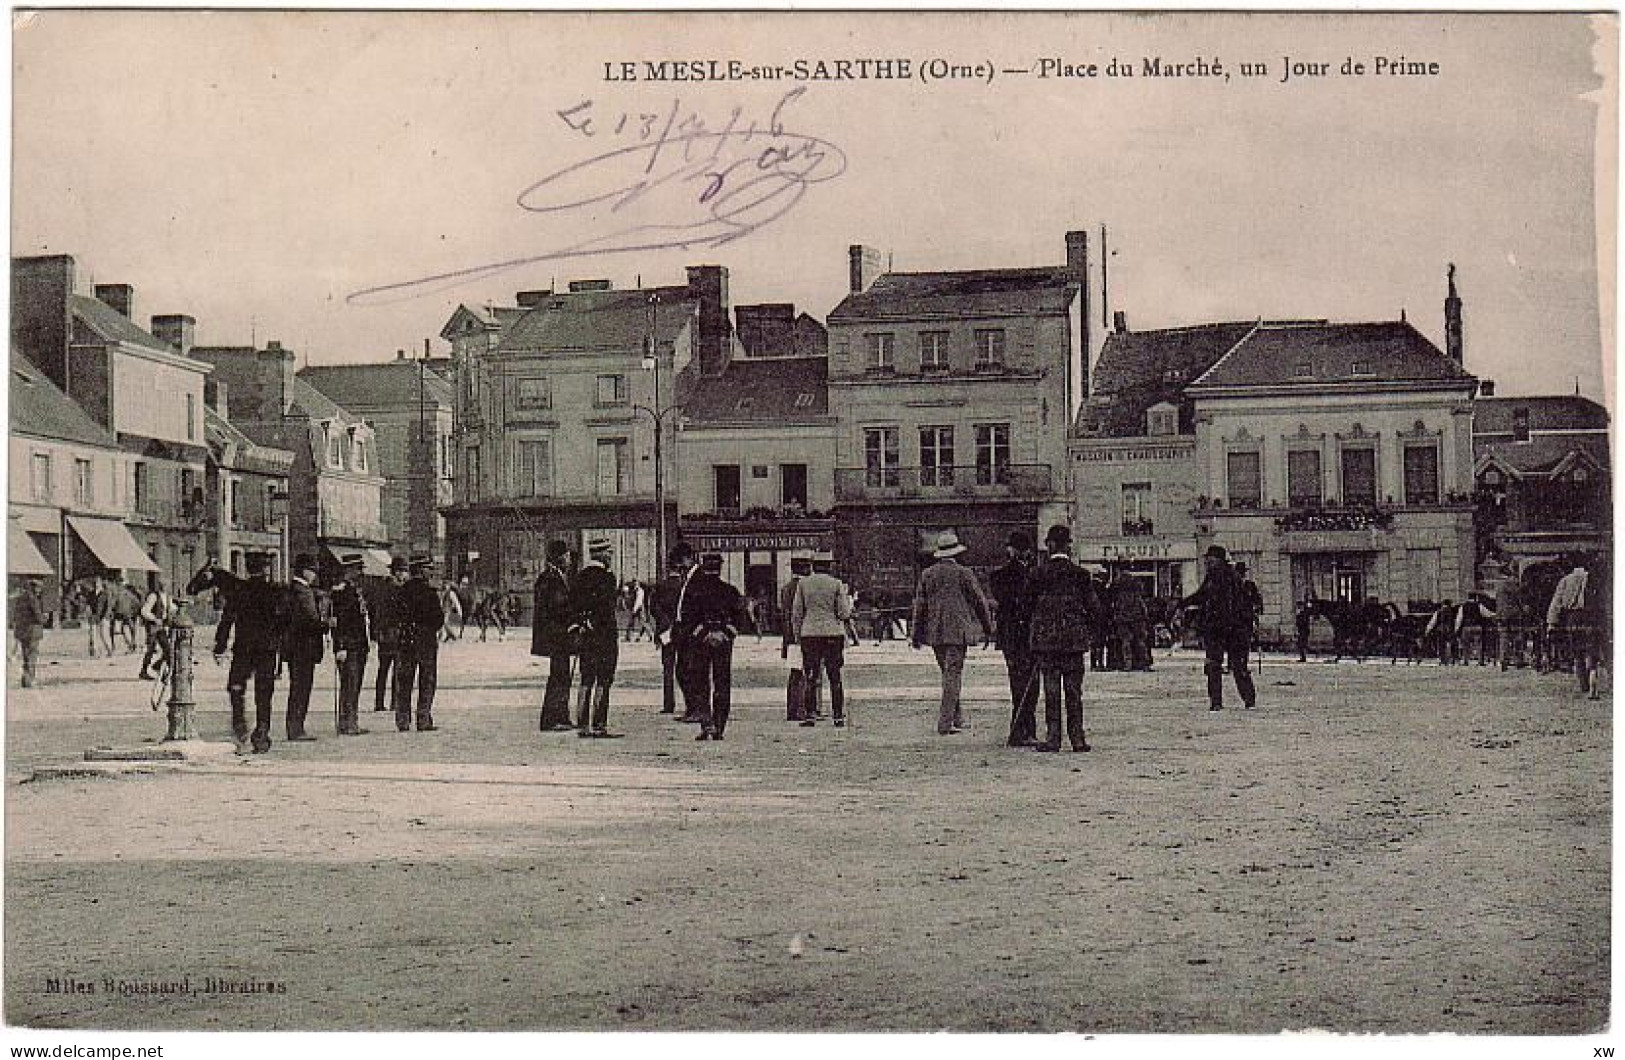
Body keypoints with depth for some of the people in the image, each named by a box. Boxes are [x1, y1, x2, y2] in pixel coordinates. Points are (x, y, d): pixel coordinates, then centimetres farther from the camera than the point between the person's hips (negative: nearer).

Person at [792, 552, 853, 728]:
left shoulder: (803, 583, 2)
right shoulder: (836, 584, -3)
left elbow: (796, 613, 3)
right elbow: (844, 614, -3)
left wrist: (797, 635, 11)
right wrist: (848, 599, 15)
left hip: (809, 634, 1)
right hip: (833, 633, -1)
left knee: (811, 677, 5)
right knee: (835, 677, 5)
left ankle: (810, 715, 0)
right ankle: (838, 717, 5)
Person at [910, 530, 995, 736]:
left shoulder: (927, 574, 5)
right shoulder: (963, 573, -5)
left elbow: (919, 606, 8)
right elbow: (979, 601, 0)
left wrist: (915, 635, 13)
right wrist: (988, 629, 11)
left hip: (934, 632, 4)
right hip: (957, 631, -4)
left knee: (948, 673, 16)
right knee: (953, 675, -3)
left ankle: (957, 717, 22)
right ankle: (945, 723, -8)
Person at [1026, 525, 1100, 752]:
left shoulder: (1037, 573, -2)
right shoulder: (1080, 574, -2)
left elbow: (1029, 606, 3)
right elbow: (1094, 609, -1)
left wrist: (1032, 634, 15)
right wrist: (1087, 630, 15)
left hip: (1045, 639, 0)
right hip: (1075, 639, 0)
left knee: (1051, 690, 3)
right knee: (1074, 690, 6)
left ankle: (1052, 737, 1)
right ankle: (1078, 738, 6)